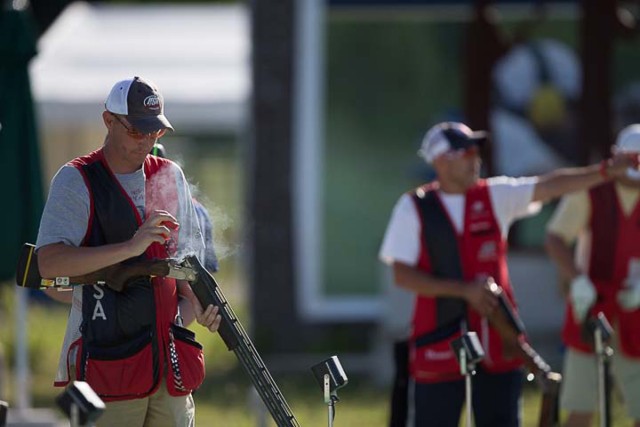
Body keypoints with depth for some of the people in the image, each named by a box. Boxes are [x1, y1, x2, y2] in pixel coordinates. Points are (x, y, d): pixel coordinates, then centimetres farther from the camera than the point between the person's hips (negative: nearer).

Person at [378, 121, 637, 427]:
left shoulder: (495, 197, 5)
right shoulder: (413, 207, -2)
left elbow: (548, 186, -6)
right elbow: (402, 275, -6)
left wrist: (606, 171, -18)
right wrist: (464, 290, -15)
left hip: (497, 343, 3)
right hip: (439, 342, -3)